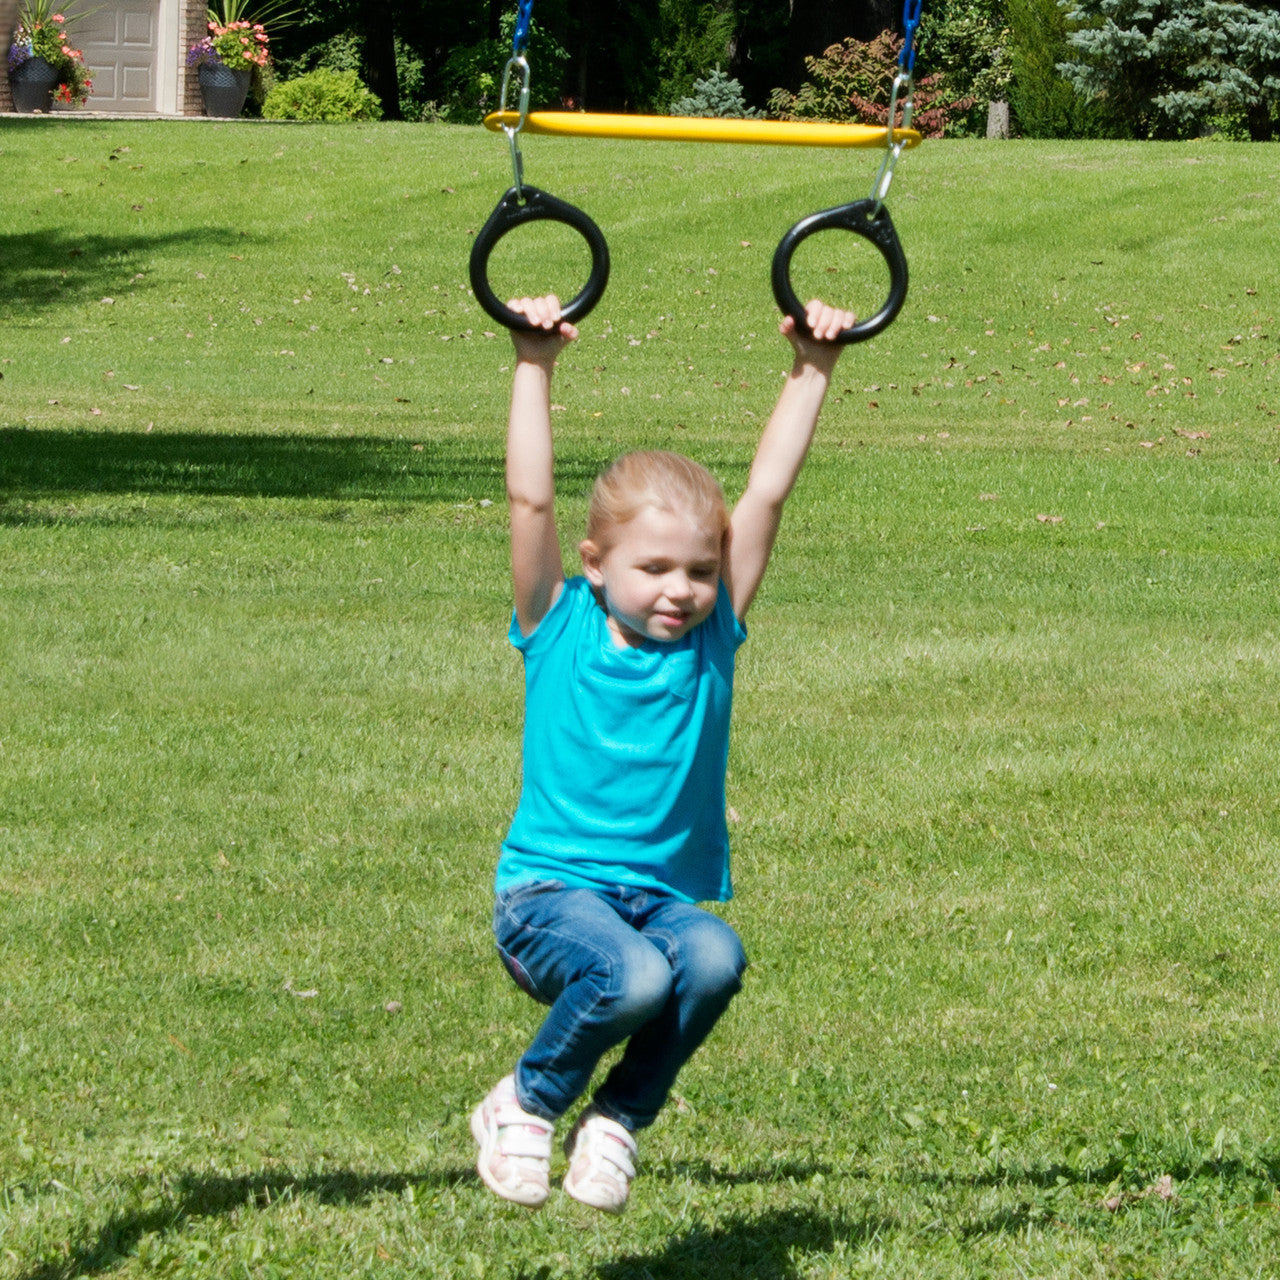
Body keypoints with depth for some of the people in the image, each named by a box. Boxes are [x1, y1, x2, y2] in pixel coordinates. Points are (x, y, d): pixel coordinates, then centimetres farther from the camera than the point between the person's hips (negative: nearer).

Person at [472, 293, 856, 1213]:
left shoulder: (711, 636, 7)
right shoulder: (561, 630, 1)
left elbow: (767, 492, 5)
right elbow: (531, 500, -7)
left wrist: (813, 369, 3)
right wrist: (535, 367, -10)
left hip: (669, 896, 3)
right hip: (550, 893, -3)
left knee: (715, 959, -33)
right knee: (635, 975, -35)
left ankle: (619, 1118, -7)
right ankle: (525, 1102, -4)